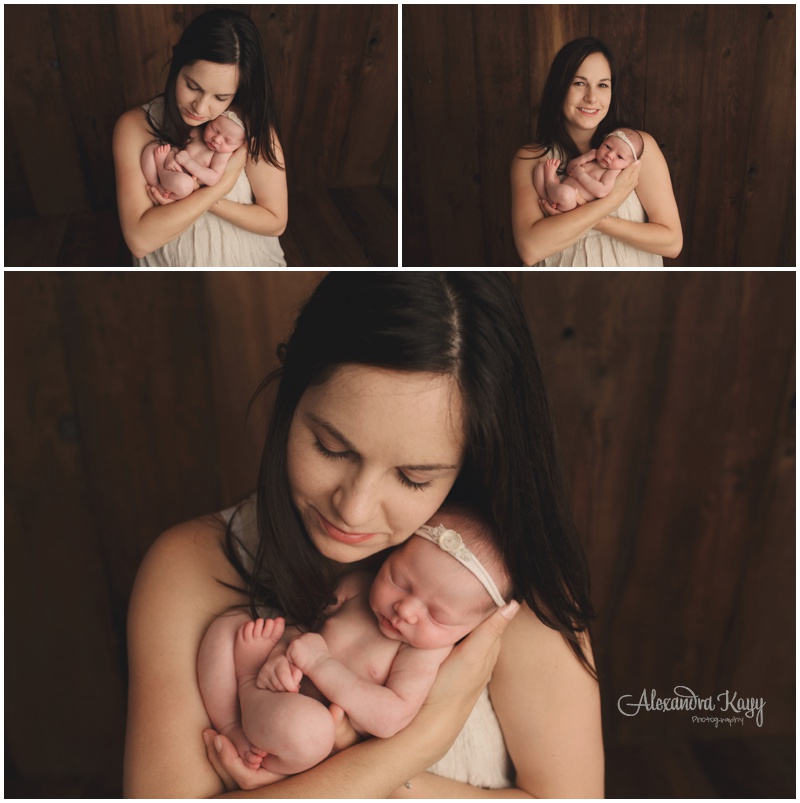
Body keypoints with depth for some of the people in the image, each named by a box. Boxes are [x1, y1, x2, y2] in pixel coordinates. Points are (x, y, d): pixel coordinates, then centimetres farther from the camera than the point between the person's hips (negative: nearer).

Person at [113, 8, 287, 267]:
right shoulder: (134, 127, -10)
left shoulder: (251, 123, -9)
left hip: (248, 260, 0)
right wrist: (224, 183, -19)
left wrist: (210, 203, -17)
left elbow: (275, 222, -6)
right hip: (172, 264, 0)